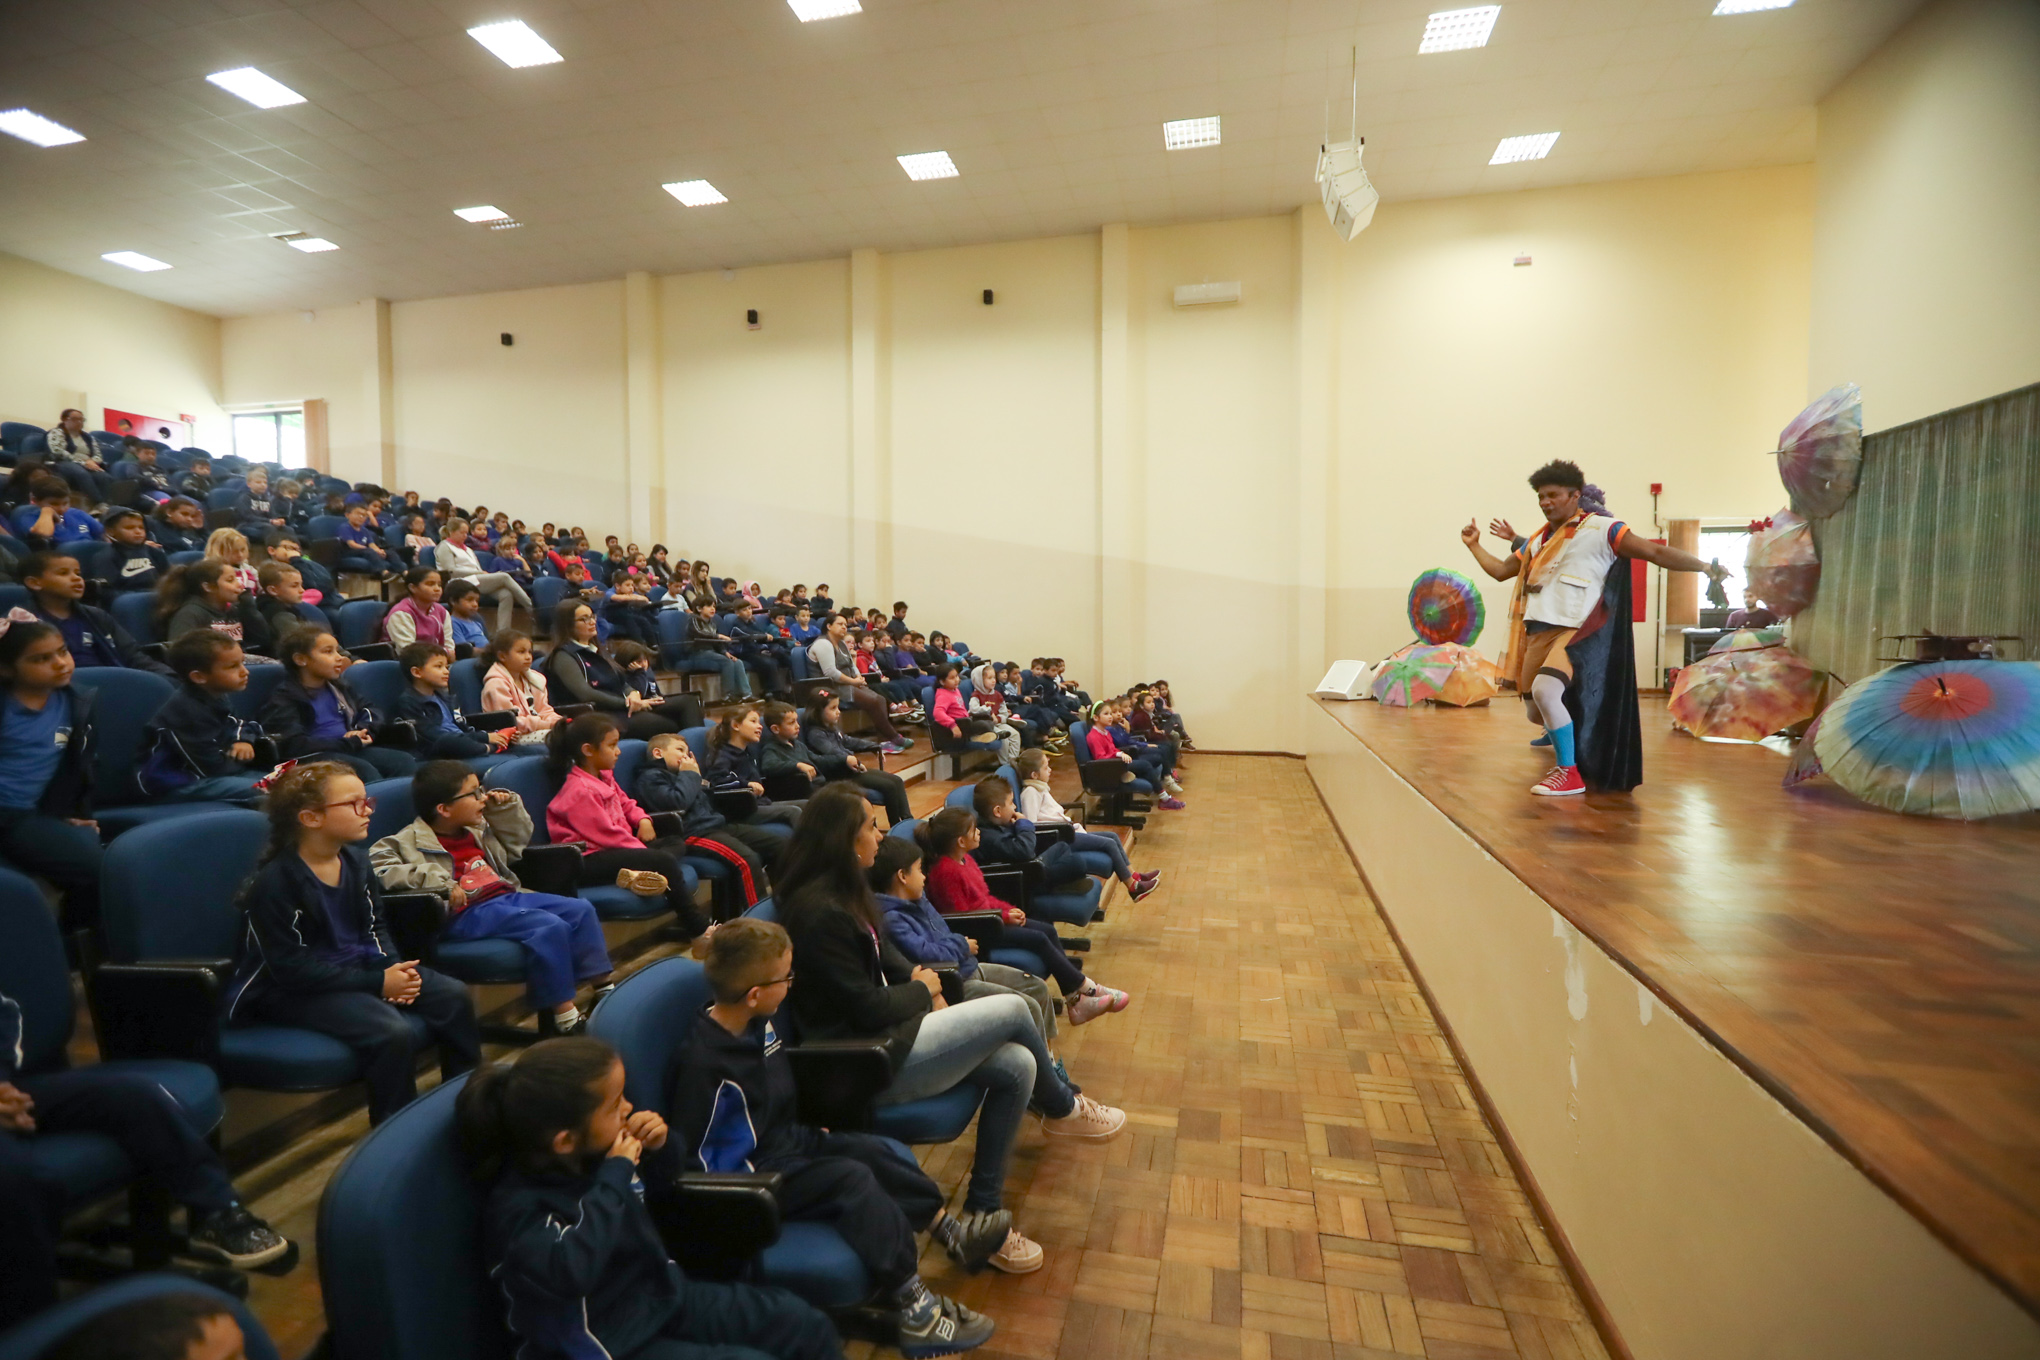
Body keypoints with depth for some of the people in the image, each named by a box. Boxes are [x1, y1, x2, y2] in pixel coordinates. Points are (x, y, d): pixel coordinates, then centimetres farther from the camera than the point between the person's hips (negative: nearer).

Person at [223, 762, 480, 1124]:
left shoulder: (355, 860, 3)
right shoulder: (275, 882, -20)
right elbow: (293, 968, -21)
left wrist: (392, 967, -7)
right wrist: (376, 983, -23)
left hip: (355, 966, 8)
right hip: (290, 991, -7)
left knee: (453, 996, -6)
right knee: (390, 1031, -29)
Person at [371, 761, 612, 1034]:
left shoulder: (478, 829, 18)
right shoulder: (408, 842, -5)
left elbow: (517, 844, 31)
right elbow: (378, 869, -21)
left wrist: (508, 806, 15)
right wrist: (442, 882, -25)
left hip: (507, 895, 9)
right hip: (467, 913, -9)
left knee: (581, 909, 0)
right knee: (550, 927, -28)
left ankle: (603, 987, 8)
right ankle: (564, 1015, -21)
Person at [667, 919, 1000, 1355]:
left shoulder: (757, 1024, -1)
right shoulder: (704, 1065, -28)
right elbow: (699, 1163, -21)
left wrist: (809, 1128, 11)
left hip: (786, 1139, 9)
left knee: (874, 1151, 1)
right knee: (853, 1179, -21)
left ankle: (953, 1234, 11)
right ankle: (914, 1312, -16)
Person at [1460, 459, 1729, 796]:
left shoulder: (1600, 528, -3)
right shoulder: (1538, 540, 17)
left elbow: (1654, 551, -8)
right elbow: (1501, 571, 27)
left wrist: (1704, 566, -15)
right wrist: (1474, 545, 25)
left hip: (1575, 631, -7)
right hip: (1538, 633, 7)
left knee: (1544, 691, -30)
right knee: (1536, 711, 11)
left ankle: (1570, 774, -16)